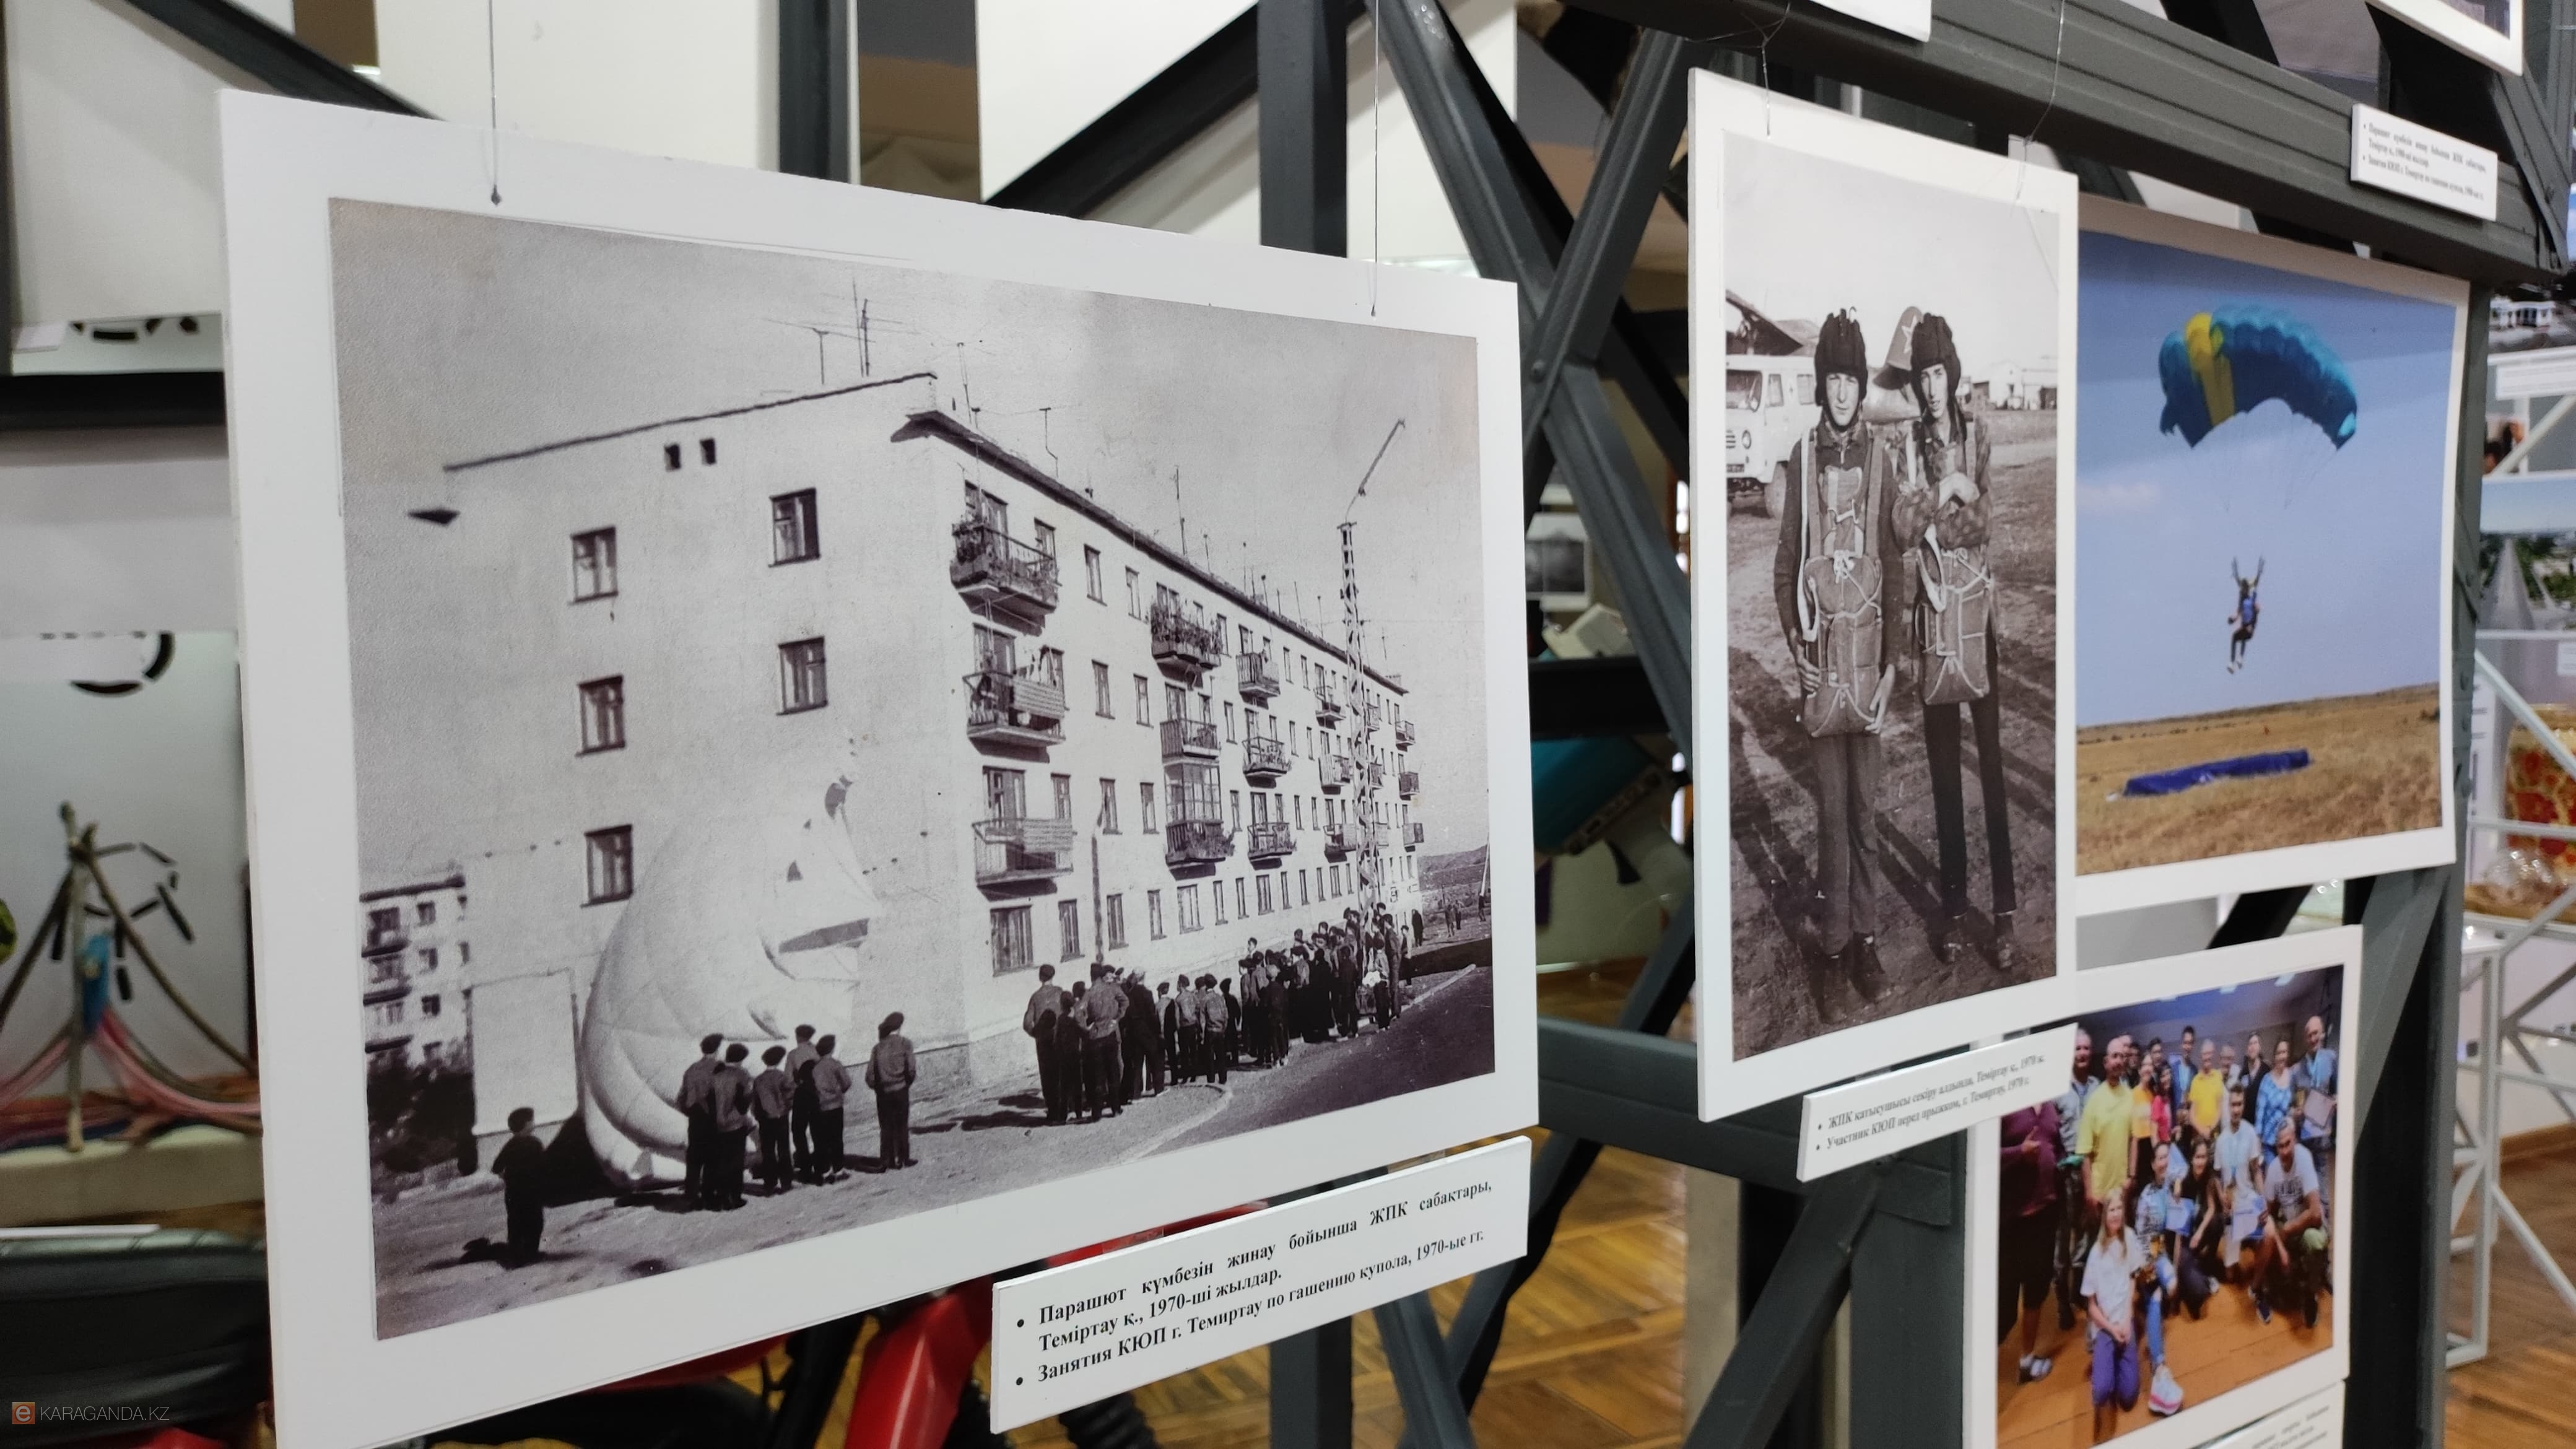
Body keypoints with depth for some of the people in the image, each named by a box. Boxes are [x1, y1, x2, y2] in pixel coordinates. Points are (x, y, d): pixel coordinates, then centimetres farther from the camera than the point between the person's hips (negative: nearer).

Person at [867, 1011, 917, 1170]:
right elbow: (910, 1069, -10)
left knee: (886, 1127, 9)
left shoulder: (878, 1047, 2)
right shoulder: (904, 1044, -5)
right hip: (900, 1090, -2)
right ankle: (902, 1159, 8)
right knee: (901, 1126, 7)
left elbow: (870, 1072, -4)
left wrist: (876, 1087, 12)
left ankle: (886, 1161, 6)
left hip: (883, 1092, 2)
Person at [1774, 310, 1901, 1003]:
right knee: (1831, 806, 4)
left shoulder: (1878, 458, 4)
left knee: (1866, 807, 6)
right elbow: (1784, 562, 4)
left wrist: (1893, 659, 2)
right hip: (1820, 648, -1)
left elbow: (1892, 562, 6)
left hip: (1869, 646, 1)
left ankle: (1866, 939, 14)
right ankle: (1834, 937, 14)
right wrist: (1795, 644, -5)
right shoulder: (1803, 457, 1)